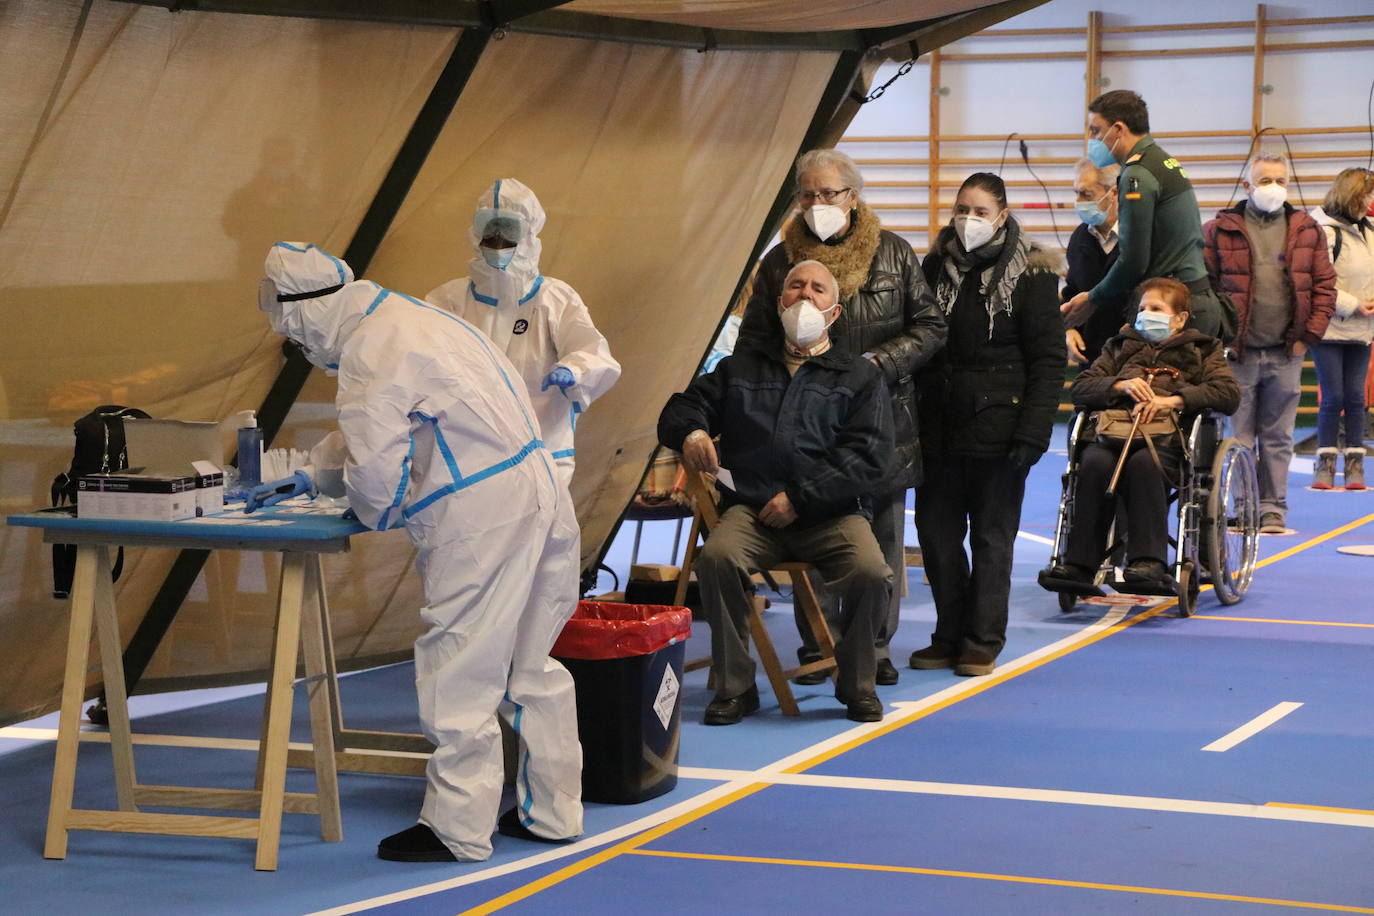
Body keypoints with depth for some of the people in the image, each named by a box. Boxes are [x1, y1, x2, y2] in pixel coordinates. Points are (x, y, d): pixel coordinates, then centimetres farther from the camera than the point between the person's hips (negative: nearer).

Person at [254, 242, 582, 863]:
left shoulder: (370, 353, -13)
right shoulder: (406, 316, 18)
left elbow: (375, 471, -15)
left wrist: (377, 513, 5)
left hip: (480, 516, -10)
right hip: (541, 493, 10)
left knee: (458, 674, -1)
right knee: (529, 664, 18)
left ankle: (456, 829, 5)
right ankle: (551, 810, 26)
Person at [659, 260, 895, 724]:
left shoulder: (860, 377, 13)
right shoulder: (742, 367, 23)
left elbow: (870, 457, 1)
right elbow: (685, 405, 24)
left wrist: (801, 497, -11)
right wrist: (691, 431, -3)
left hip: (831, 512, -1)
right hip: (752, 508, 1)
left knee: (870, 572, -31)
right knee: (716, 558, -31)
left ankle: (857, 685, -5)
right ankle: (735, 686, -16)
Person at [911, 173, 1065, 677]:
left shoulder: (1030, 275, -4)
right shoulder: (937, 267, 8)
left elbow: (1048, 361, -7)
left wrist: (1033, 432, -15)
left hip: (997, 426, -4)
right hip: (940, 425, 5)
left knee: (991, 536, 3)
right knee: (935, 529, 6)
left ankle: (982, 643, 11)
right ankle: (950, 636, 18)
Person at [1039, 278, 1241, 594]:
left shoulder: (1201, 350, 23)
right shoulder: (1121, 347, 33)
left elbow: (1228, 393, 3)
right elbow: (1080, 387, 18)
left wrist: (1174, 399, -9)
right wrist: (1121, 385, -2)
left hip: (1166, 439, -2)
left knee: (1143, 464, -38)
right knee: (1095, 462, -34)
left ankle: (1149, 564, -45)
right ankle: (1079, 564, -40)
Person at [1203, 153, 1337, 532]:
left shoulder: (1307, 231, 8)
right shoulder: (1220, 231, 1)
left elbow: (1325, 285, 7)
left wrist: (1308, 335, -1)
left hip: (1285, 355, 2)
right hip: (1237, 354, -2)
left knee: (1278, 438, 6)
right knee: (1239, 439, 0)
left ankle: (1272, 511, 12)